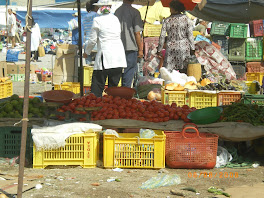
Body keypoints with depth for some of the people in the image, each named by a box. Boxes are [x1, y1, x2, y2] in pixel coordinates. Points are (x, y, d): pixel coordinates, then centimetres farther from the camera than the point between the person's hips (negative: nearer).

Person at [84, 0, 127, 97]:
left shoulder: (97, 20, -3)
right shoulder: (115, 19, 12)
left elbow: (92, 40, 1)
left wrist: (87, 52, 18)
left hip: (105, 56, -5)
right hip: (119, 56, 5)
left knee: (97, 87, -3)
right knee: (113, 86, 9)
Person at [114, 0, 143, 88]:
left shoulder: (117, 11, 7)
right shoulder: (134, 12, -8)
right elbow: (137, 33, -9)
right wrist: (140, 49, -3)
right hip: (131, 47, -5)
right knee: (130, 70, 1)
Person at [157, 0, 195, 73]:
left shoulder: (167, 20, -2)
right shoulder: (185, 18, 0)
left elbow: (162, 36, 0)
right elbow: (190, 34, -1)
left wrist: (159, 50, 8)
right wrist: (192, 48, 4)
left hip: (171, 48, -1)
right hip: (184, 47, 1)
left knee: (168, 70, -1)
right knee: (183, 70, 8)